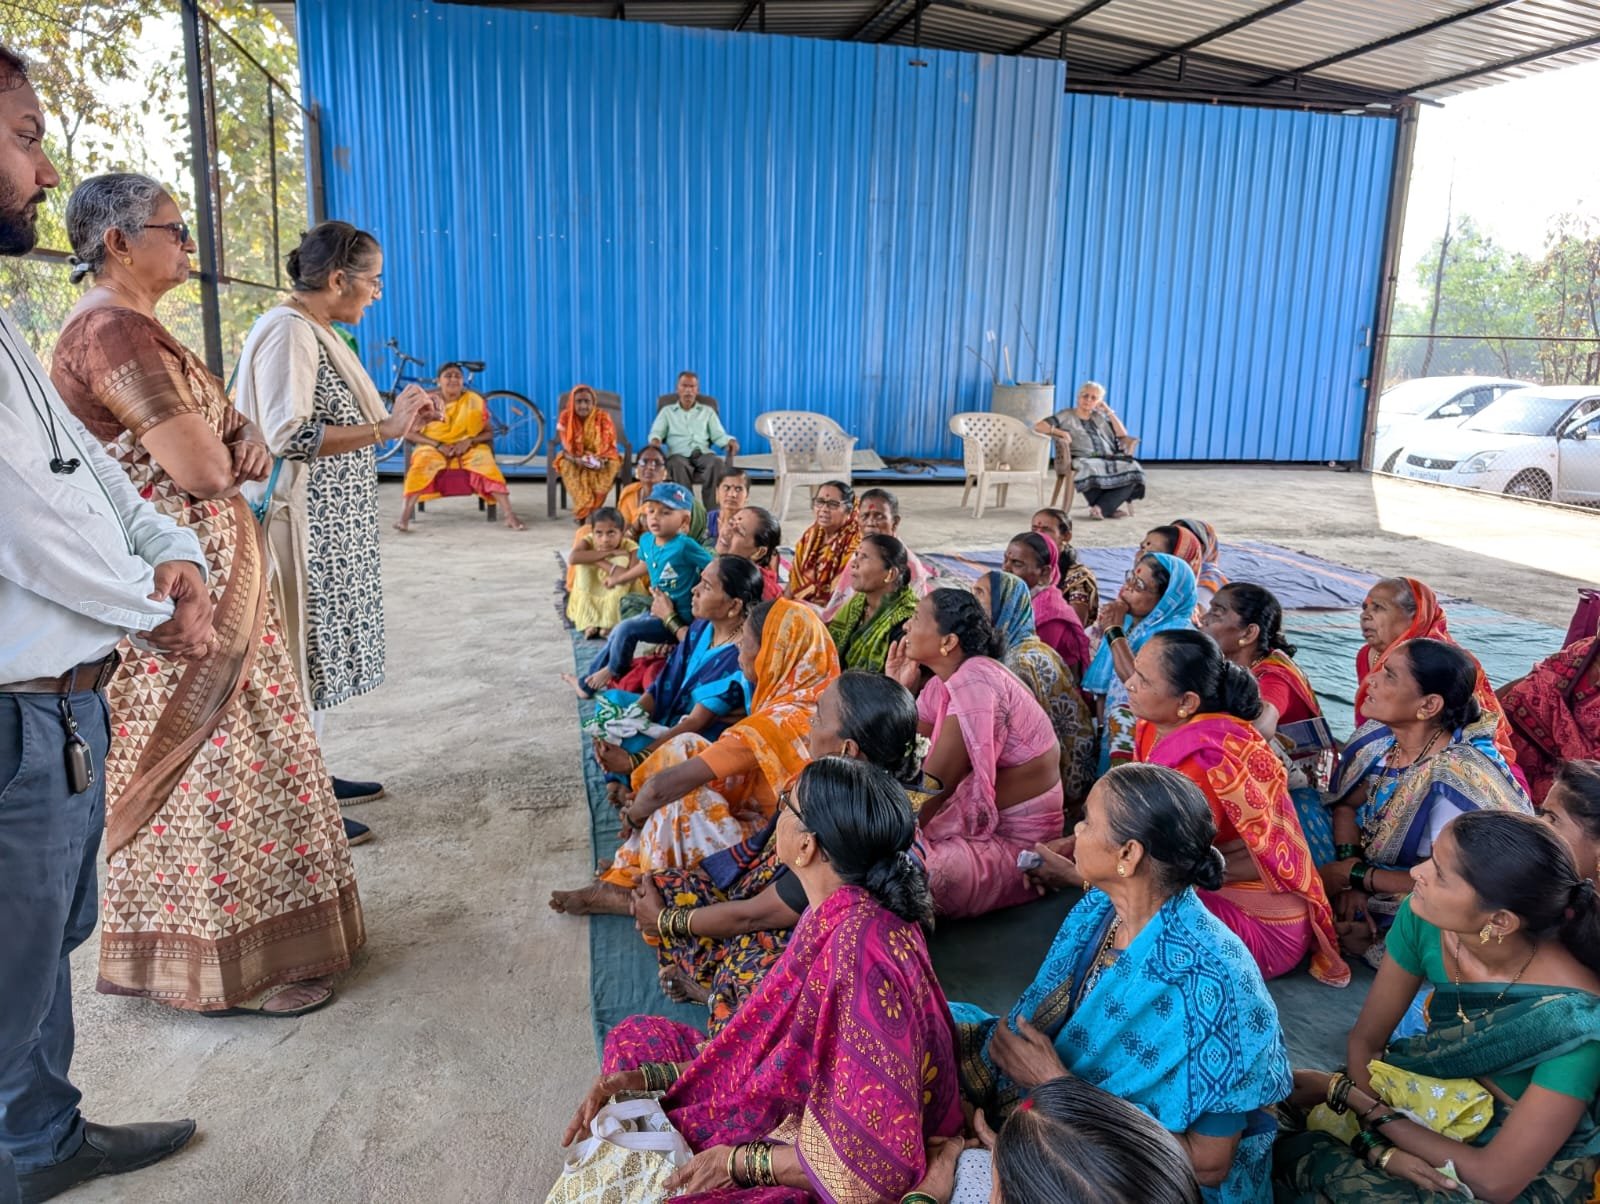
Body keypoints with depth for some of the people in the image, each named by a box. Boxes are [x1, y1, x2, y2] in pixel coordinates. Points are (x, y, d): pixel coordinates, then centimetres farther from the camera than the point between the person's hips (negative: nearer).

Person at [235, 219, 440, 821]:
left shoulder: (316, 331, 14)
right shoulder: (286, 331, -15)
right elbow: (289, 436, -23)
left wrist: (398, 416, 11)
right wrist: (386, 429, -23)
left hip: (332, 523, 10)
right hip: (302, 524, -10)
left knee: (316, 648, 15)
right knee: (299, 652, -3)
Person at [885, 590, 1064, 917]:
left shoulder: (974, 682, -25)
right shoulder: (942, 684, 4)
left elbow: (932, 785, -22)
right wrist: (899, 690, -4)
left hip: (1014, 841, -9)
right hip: (981, 820, 9)